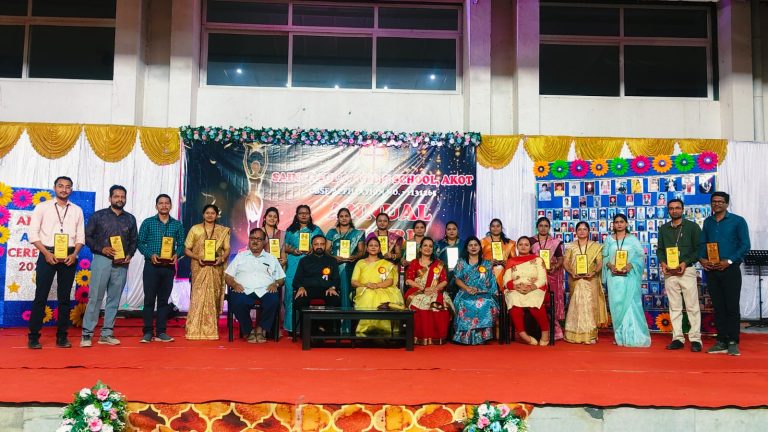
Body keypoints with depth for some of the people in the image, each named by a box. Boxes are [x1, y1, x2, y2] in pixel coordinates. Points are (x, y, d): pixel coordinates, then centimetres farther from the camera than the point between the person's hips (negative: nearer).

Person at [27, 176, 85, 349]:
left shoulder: (77, 210, 11)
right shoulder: (42, 207, 4)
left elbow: (80, 236, 9)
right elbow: (33, 234, -1)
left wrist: (74, 254, -7)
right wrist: (46, 253, -12)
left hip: (69, 257, 2)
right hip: (47, 254, -2)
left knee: (65, 297, 6)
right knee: (41, 296, -4)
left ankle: (62, 336, 12)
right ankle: (33, 336, 2)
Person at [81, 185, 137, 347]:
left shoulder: (130, 219, 12)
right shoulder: (98, 216, 3)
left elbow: (134, 241, 15)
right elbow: (87, 237, 1)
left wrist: (129, 255, -2)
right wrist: (102, 249, -11)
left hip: (121, 263, 3)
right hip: (102, 260, -3)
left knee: (114, 299, 5)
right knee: (95, 297, -5)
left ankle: (106, 334, 12)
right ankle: (86, 334, 0)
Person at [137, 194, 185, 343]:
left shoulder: (177, 225, 8)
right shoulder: (148, 223, 3)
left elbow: (181, 244, 8)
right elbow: (141, 243, 1)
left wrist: (177, 254, -11)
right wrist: (150, 254, -14)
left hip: (169, 267, 2)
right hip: (151, 265, -2)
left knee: (164, 300, 6)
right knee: (149, 299, -2)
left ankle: (161, 332, 11)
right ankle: (147, 332, 4)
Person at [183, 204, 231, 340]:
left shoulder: (223, 231, 9)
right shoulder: (195, 229, 7)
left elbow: (227, 250, 8)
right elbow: (187, 249, 5)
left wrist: (221, 258, -12)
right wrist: (197, 257, -12)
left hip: (216, 269, 1)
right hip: (199, 268, -1)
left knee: (214, 298, 1)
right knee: (198, 297, -8)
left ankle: (211, 330, 8)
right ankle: (196, 330, -5)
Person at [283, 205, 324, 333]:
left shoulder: (316, 230, 14)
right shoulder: (290, 230, 16)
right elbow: (285, 246, 13)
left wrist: (313, 249, -9)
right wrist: (292, 250, -7)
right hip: (293, 265, 1)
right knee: (291, 292, -5)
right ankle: (291, 326, 1)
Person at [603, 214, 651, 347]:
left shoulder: (632, 239, 5)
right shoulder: (609, 239, 11)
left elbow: (641, 256, 0)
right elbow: (604, 257, 8)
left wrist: (631, 265, -16)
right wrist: (610, 265, -11)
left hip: (629, 276, -2)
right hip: (614, 276, 2)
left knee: (630, 304, -6)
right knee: (616, 304, 1)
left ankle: (632, 336, -4)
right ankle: (620, 336, 7)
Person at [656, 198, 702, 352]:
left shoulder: (692, 226, 3)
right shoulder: (663, 229, 14)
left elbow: (698, 248, -1)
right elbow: (660, 249, 14)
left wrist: (685, 263, -13)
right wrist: (663, 263, -4)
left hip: (687, 270, -3)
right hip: (669, 272, 4)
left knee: (692, 306, -4)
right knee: (674, 307, 5)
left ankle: (695, 339, -1)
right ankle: (677, 338, 8)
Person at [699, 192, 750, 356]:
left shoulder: (738, 221, -1)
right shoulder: (707, 222, 13)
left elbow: (745, 245, -6)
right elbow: (702, 243, 15)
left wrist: (729, 261, -16)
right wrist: (702, 258, -4)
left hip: (730, 269, -4)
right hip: (711, 270, 4)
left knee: (732, 306, -3)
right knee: (718, 306, 7)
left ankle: (733, 342, 3)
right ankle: (722, 341, 12)